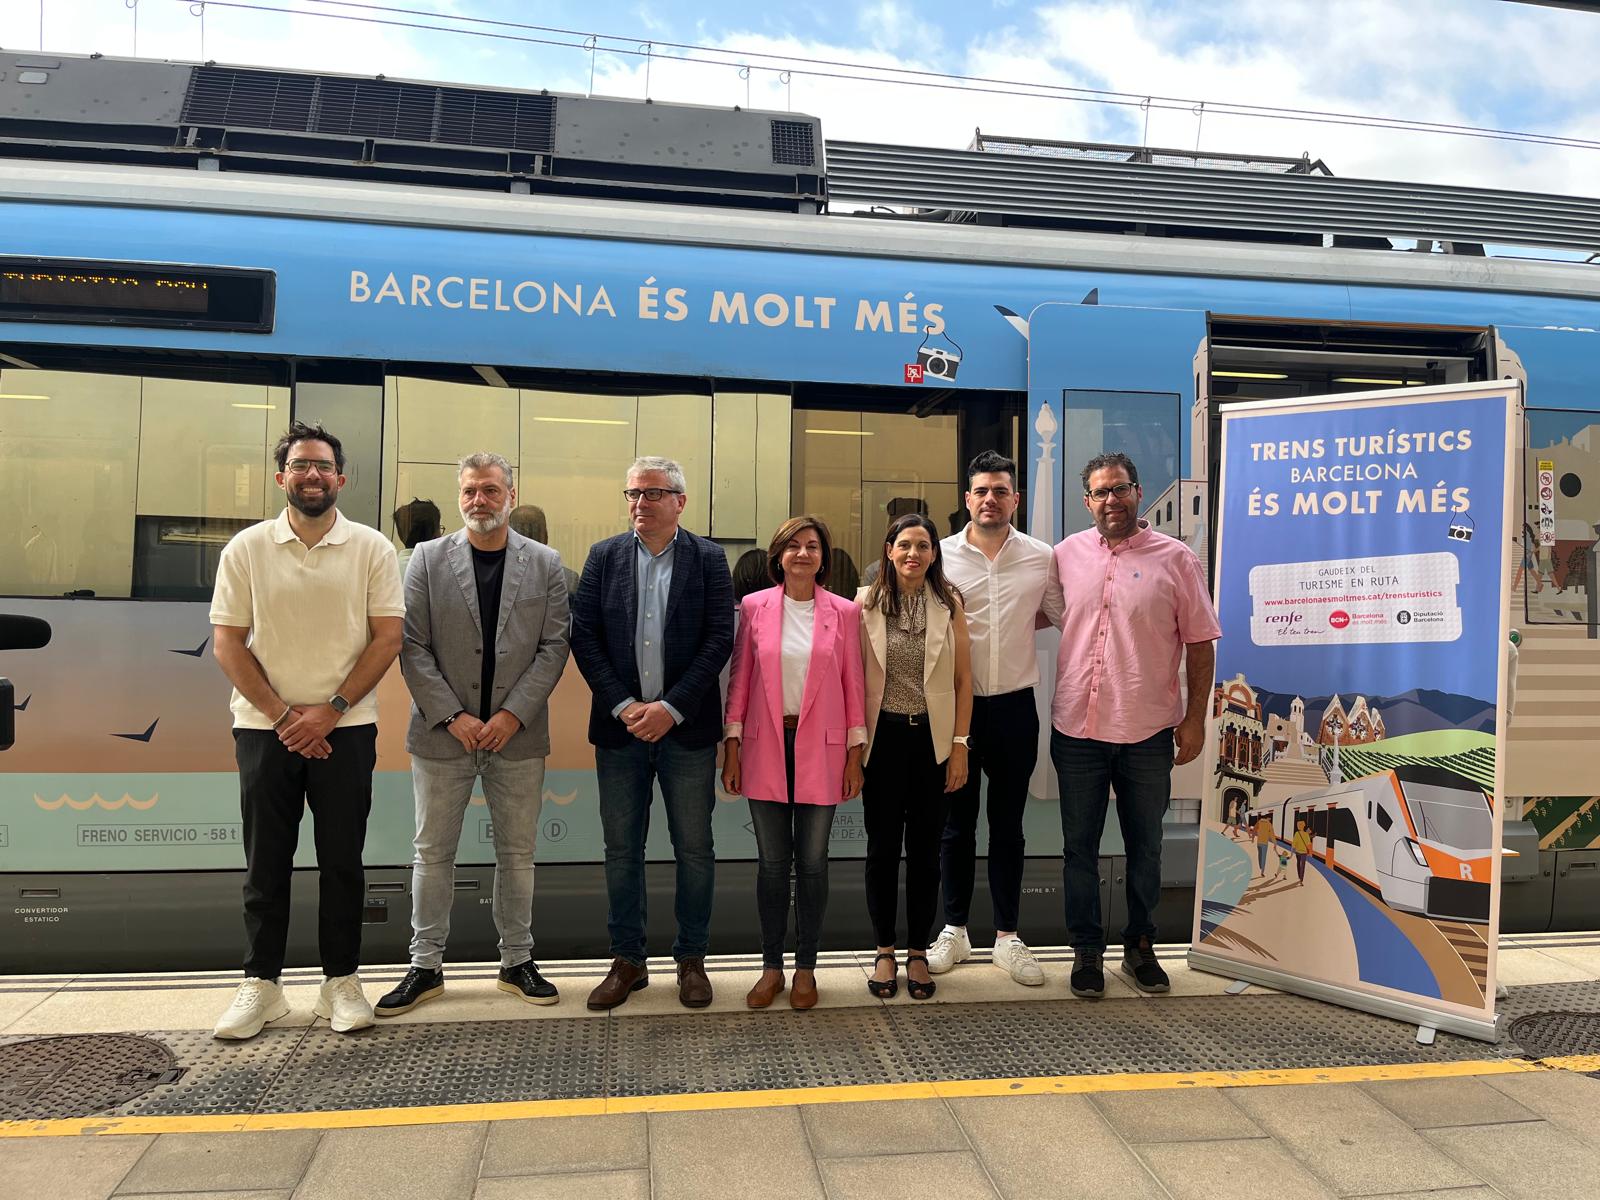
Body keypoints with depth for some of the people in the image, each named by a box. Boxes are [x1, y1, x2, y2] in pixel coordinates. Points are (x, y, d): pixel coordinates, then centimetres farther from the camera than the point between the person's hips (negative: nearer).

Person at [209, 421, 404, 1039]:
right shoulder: (246, 549, 1)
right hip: (264, 727, 1)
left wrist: (331, 709, -11)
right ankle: (260, 983, 21)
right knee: (266, 862, 8)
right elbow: (227, 643, 0)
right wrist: (281, 714, -8)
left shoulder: (371, 548, -1)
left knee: (342, 860, 6)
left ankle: (340, 982, 18)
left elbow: (387, 638, -4)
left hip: (346, 729, -1)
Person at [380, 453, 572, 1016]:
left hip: (517, 734, 1)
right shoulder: (428, 558, 2)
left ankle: (517, 961, 23)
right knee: (433, 854, 9)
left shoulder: (545, 563, 3)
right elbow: (412, 647, -3)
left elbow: (554, 645, -1)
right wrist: (453, 716, -12)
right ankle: (426, 967, 22)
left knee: (517, 853, 10)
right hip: (443, 734, 0)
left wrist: (513, 714, -11)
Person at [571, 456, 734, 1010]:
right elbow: (584, 636, 0)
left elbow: (719, 638, -6)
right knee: (622, 849, 9)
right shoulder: (604, 556, 6)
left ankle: (691, 960, 21)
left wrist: (671, 707, -13)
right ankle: (627, 961, 23)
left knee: (694, 849, 6)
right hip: (620, 725, 2)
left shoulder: (708, 558, 1)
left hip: (686, 728, -2)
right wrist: (625, 706, -10)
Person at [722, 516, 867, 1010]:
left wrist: (855, 755, 1)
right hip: (766, 747, 1)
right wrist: (731, 748, 2)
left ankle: (806, 967, 21)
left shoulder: (843, 613, 1)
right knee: (772, 861, 7)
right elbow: (739, 679, 5)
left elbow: (853, 685, 3)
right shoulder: (755, 607, 2)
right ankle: (771, 966, 21)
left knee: (812, 861, 6)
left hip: (820, 748, 0)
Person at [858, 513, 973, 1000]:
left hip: (933, 738, 1)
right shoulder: (867, 604, -1)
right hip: (884, 737, 0)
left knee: (925, 848, 8)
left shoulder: (950, 604, 1)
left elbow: (963, 680, 2)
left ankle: (918, 953, 22)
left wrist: (960, 746, -2)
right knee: (882, 846, 8)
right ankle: (884, 952, 23)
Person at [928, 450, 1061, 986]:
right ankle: (954, 931, 25)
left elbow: (1065, 615, 11)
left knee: (1008, 824, 11)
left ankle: (1007, 937, 23)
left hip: (1014, 706, 1)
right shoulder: (941, 555, -3)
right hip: (955, 704, 0)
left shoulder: (1042, 557, 0)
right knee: (957, 822, 10)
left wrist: (1016, 622, 3)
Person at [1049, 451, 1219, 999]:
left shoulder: (1176, 558, -2)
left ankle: (1140, 945, 30)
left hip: (1148, 732, -1)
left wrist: (1195, 718, -3)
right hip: (1077, 729, 2)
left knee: (1145, 846, 13)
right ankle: (1086, 950, 25)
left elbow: (1200, 644, 0)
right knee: (1079, 846, 10)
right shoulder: (1066, 554, 3)